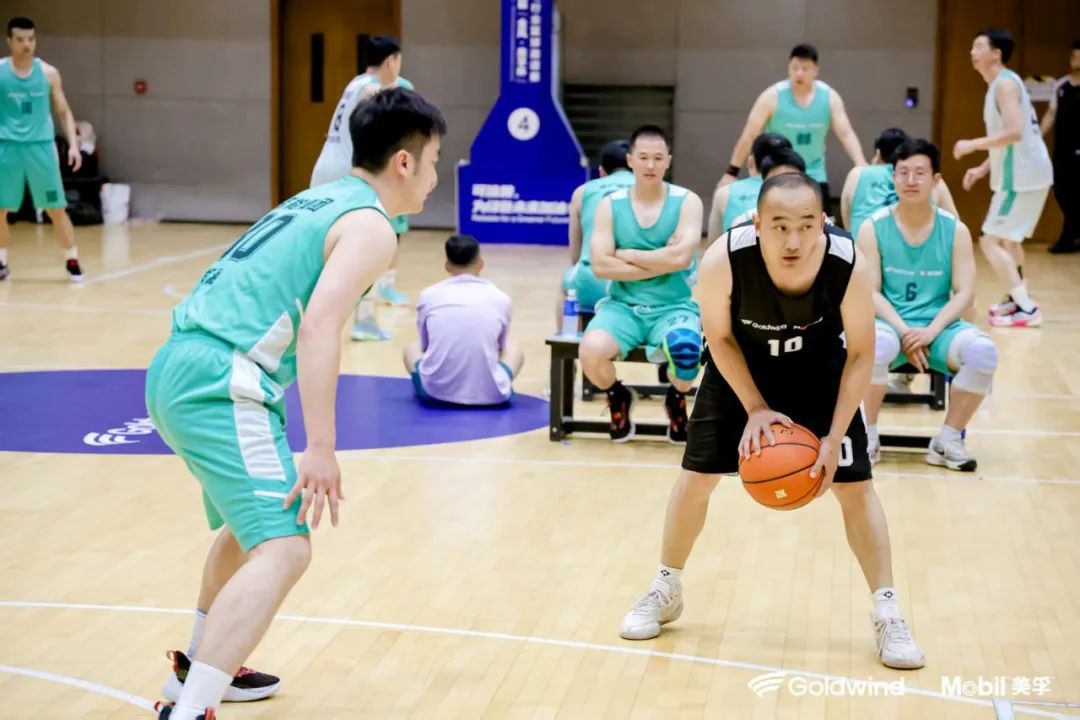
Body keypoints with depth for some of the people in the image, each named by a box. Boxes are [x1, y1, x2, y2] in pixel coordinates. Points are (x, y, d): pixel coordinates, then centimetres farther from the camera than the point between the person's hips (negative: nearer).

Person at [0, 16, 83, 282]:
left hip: (41, 146, 0)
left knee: (56, 208, 1)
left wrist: (73, 144, -1)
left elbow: (64, 112, 9)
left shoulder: (48, 73, 3)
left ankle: (72, 260, 11)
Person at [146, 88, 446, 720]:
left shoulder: (318, 200, 23)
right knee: (283, 550, -18)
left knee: (255, 520, 31)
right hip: (222, 382, -10)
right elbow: (320, 324, -19)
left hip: (176, 367, 10)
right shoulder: (371, 226, -5)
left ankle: (200, 668, 43)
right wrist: (321, 448, -23)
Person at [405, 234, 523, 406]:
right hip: (489, 394, 0)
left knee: (412, 348, 33)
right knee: (513, 351, 32)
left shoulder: (428, 296, 5)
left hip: (436, 391, 0)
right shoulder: (500, 298, 5)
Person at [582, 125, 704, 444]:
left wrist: (626, 254, -8)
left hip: (675, 307, -1)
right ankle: (617, 397, 8)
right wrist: (661, 263, -11)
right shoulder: (610, 205, 3)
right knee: (591, 351, -30)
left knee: (686, 349, -35)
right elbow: (601, 266, -9)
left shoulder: (687, 202, 0)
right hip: (623, 306, 1)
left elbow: (680, 257, -16)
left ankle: (676, 399, 5)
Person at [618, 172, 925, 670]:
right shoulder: (722, 261, -36)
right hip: (740, 368, 0)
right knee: (696, 477, 3)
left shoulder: (849, 265, -35)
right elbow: (719, 338, -15)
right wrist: (756, 408, -19)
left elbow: (860, 355, -19)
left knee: (855, 486, -3)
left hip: (820, 370, 0)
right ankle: (665, 590, 25)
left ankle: (887, 614, 7)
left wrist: (834, 437, -23)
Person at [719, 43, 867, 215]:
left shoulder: (829, 97, -4)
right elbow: (750, 136, -10)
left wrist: (862, 167, -19)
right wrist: (732, 172, -12)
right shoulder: (772, 96, -12)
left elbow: (846, 134, -5)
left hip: (815, 176, 3)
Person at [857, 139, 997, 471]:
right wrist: (903, 331, -21)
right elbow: (870, 292, -6)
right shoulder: (873, 228, -2)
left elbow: (964, 293, -2)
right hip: (889, 323, -2)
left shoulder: (955, 230, 2)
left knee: (983, 351, -29)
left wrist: (931, 331, -19)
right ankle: (868, 435, -14)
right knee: (877, 345, -39)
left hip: (938, 325, 2)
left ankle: (948, 440, -10)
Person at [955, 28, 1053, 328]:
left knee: (991, 242, -10)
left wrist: (973, 145, -18)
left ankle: (1026, 310, -13)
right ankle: (1018, 299, 35)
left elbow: (1014, 133, -26)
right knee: (1008, 237, 26)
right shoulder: (1000, 84, 17)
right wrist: (983, 169, 17)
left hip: (1022, 175, -11)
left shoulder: (1005, 83, -14)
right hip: (1023, 172, 11)